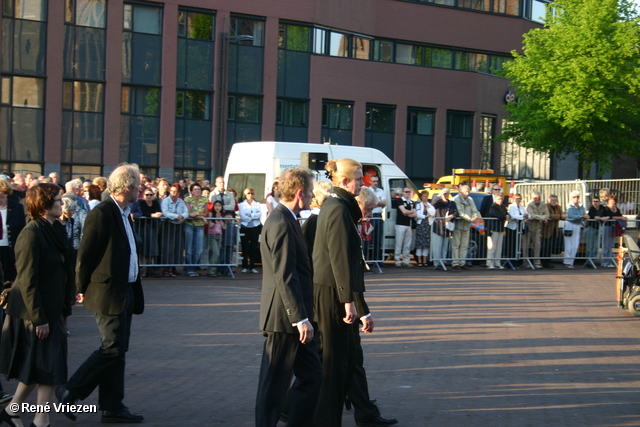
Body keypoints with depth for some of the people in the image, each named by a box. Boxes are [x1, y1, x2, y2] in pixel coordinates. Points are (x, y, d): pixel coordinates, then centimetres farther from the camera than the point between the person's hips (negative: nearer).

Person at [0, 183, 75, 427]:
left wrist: (63, 307, 15)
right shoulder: (32, 234, -18)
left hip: (50, 309, 9)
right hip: (34, 311, -9)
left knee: (37, 366, 15)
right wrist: (39, 319, -20)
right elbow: (28, 281, -20)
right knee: (50, 365, -3)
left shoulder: (55, 230, 10)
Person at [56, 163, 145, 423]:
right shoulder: (102, 214, -16)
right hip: (109, 294, -10)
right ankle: (70, 392, 5)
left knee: (118, 350, 11)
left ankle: (112, 407, 16)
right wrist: (83, 290, -8)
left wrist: (125, 292, 16)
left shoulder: (122, 214, 14)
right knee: (112, 349, -7)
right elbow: (85, 255, -16)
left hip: (125, 292, 10)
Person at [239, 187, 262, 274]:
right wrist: (255, 215, -5)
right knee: (245, 247, -1)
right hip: (245, 227, -2)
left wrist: (250, 215, -13)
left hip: (255, 227, 2)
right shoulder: (242, 204, 6)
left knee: (254, 247, 1)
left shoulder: (257, 204, 13)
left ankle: (252, 267, 7)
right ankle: (245, 267, 5)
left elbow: (260, 214, -5)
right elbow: (242, 216, -8)